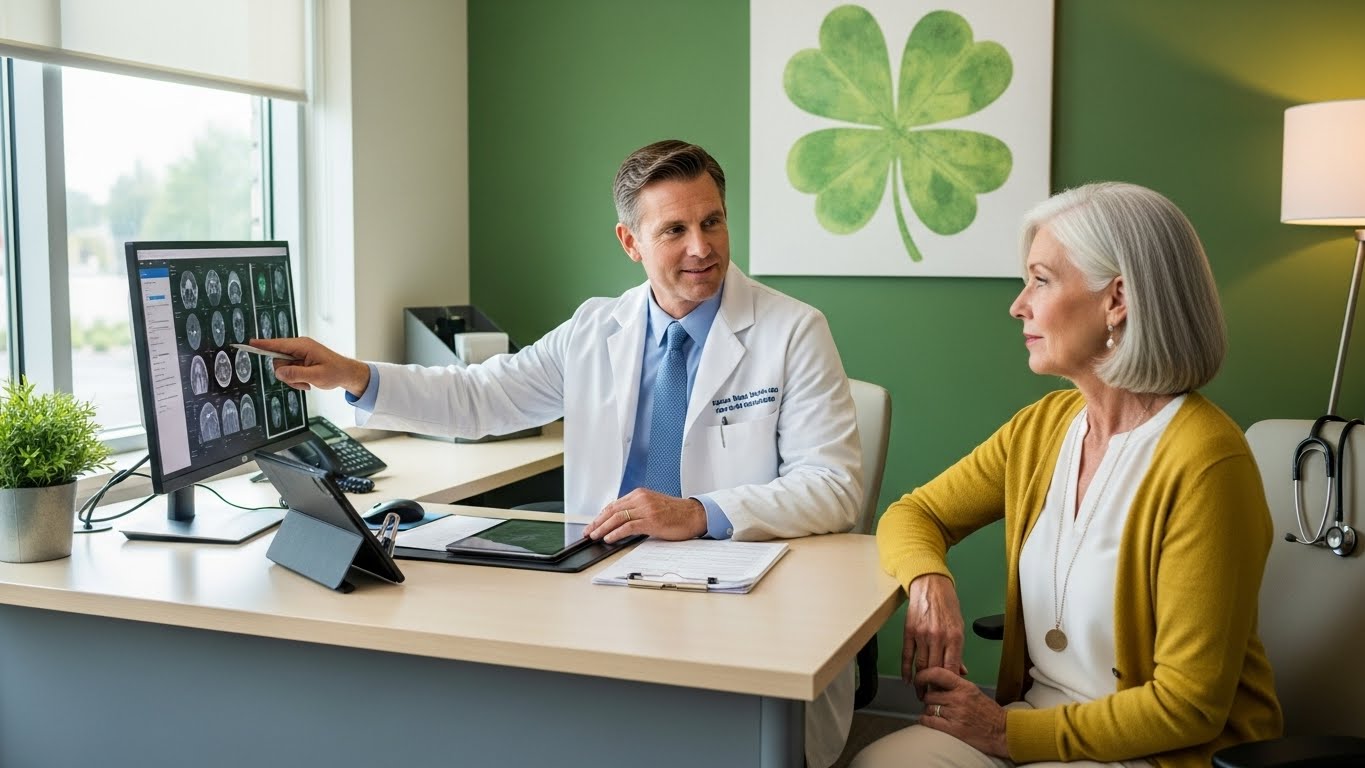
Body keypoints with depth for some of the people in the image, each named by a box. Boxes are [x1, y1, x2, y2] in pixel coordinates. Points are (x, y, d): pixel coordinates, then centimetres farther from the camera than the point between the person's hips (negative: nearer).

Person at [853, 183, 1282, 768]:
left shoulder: (1203, 461, -20)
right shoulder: (1042, 426, 2)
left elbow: (1189, 706, -19)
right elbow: (914, 515, 9)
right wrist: (929, 582, -13)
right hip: (1037, 714, 6)